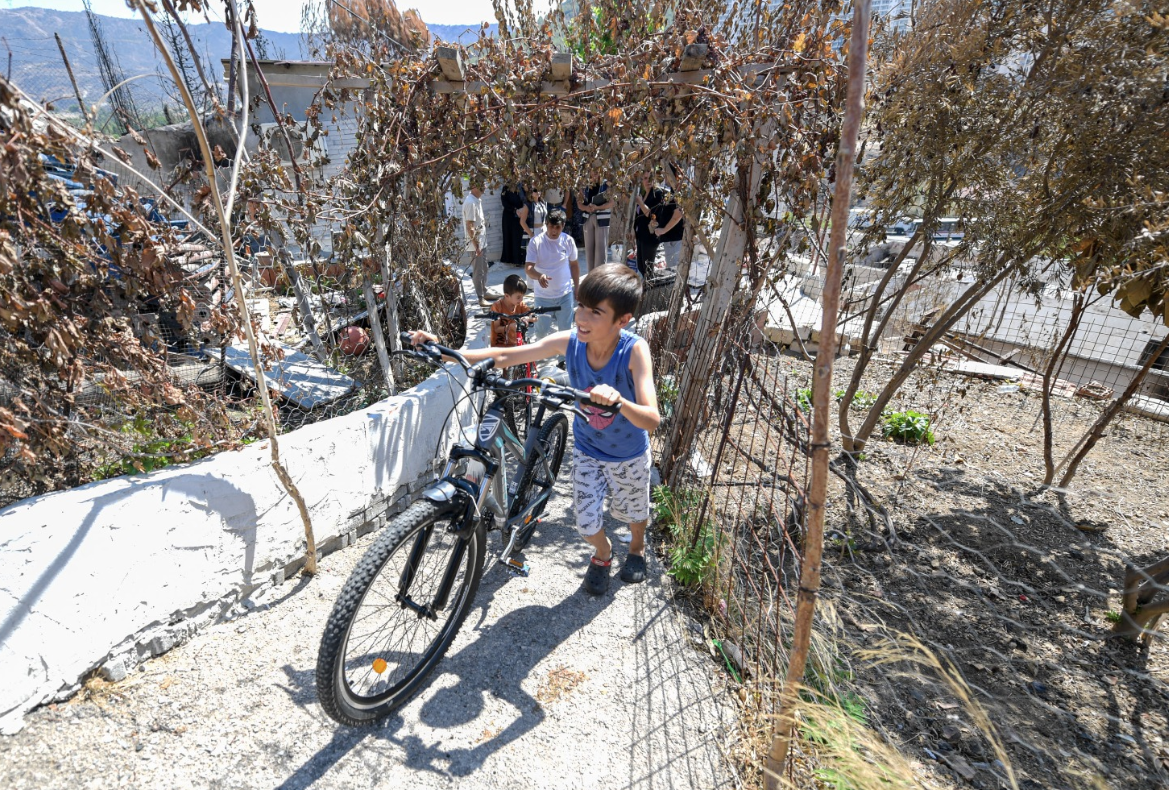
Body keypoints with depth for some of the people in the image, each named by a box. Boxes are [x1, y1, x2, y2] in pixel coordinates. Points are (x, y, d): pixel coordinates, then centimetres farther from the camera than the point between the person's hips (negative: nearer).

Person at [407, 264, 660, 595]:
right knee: (586, 521, 8)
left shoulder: (634, 349, -33)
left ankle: (637, 545, 58)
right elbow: (504, 357, -19)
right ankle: (603, 552, 45)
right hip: (586, 448, 2)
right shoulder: (569, 341, -24)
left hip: (629, 455, -2)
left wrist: (618, 400, -63)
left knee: (632, 510, 21)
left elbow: (652, 420, -42)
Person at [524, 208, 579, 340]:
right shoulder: (536, 242, -12)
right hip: (543, 295, -2)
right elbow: (528, 267, -18)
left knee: (565, 329, 12)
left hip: (565, 294, 2)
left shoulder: (568, 241, -3)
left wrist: (577, 287, 13)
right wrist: (539, 276, -40)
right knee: (541, 330, 6)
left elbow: (574, 265, 10)